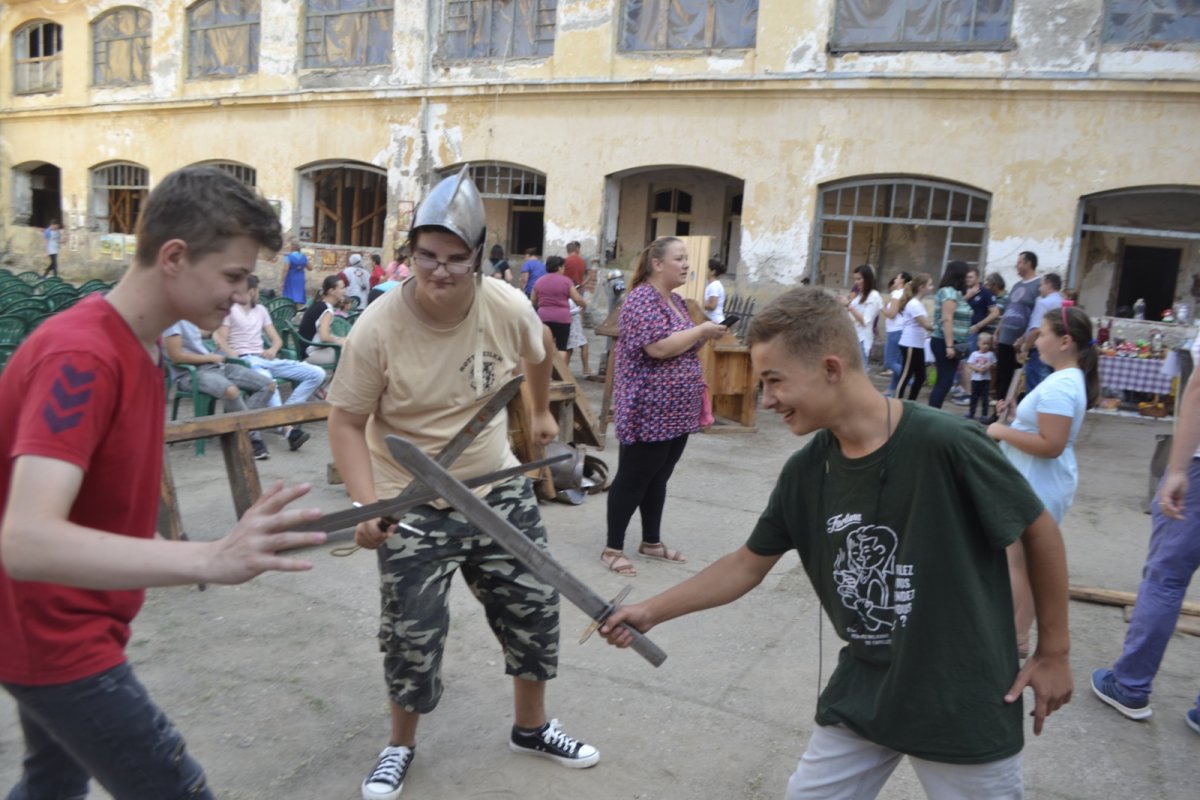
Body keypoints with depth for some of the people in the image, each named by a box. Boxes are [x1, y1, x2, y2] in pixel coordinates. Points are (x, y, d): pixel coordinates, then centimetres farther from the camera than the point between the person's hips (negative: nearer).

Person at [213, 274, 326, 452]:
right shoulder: (229, 310, 6)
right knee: (268, 381, -42)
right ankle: (289, 429, -45)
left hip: (265, 359, 7)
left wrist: (273, 349, 1)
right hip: (244, 361, -7)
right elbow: (220, 341, -5)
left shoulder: (261, 310, 26)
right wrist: (236, 357, -21)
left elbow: (277, 339, 24)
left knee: (317, 374, -11)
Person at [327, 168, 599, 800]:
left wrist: (542, 411, 25)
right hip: (413, 507, -3)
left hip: (498, 491, 4)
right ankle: (400, 745, 35)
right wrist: (367, 503, -27)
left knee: (534, 609, 13)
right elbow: (347, 423, -14)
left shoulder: (509, 308, -13)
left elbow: (539, 351, 11)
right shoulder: (378, 328, -22)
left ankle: (531, 728, 39)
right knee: (412, 638, 4)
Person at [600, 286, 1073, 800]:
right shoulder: (805, 472, -7)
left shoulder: (946, 445, -24)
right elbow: (748, 565, 5)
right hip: (863, 693, 5)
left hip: (965, 701, -4)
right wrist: (651, 612, 2)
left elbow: (1040, 531, -11)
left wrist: (1054, 651, -3)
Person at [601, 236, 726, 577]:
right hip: (649, 412, -9)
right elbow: (658, 348, -26)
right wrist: (701, 330, -16)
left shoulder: (676, 300, 13)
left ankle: (651, 542, 29)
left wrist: (705, 337, 4)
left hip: (675, 411, 9)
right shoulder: (642, 298, -15)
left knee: (658, 478, 17)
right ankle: (613, 548, 11)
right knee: (632, 479, 0)